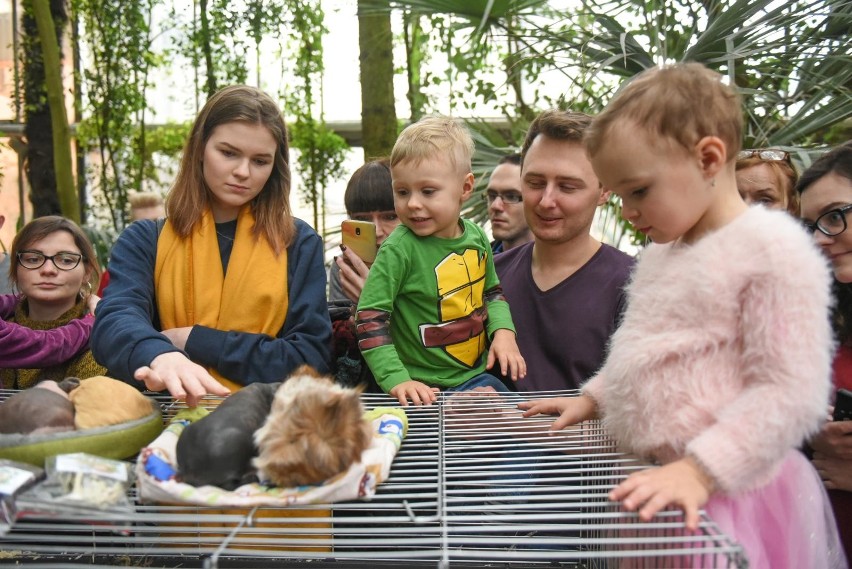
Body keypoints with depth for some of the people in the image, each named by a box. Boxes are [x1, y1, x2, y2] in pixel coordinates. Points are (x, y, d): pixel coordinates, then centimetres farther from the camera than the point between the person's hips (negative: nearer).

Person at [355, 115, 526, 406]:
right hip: (424, 388, -5)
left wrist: (503, 331, -1)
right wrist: (396, 379, -24)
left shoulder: (476, 236, 1)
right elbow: (370, 317, -17)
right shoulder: (398, 250, -18)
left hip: (477, 374, 6)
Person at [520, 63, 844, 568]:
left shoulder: (773, 248, -14)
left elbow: (789, 392, -20)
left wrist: (700, 470, -25)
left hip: (720, 491, -7)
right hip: (652, 480, 7)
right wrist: (592, 400, 17)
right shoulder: (661, 253, 12)